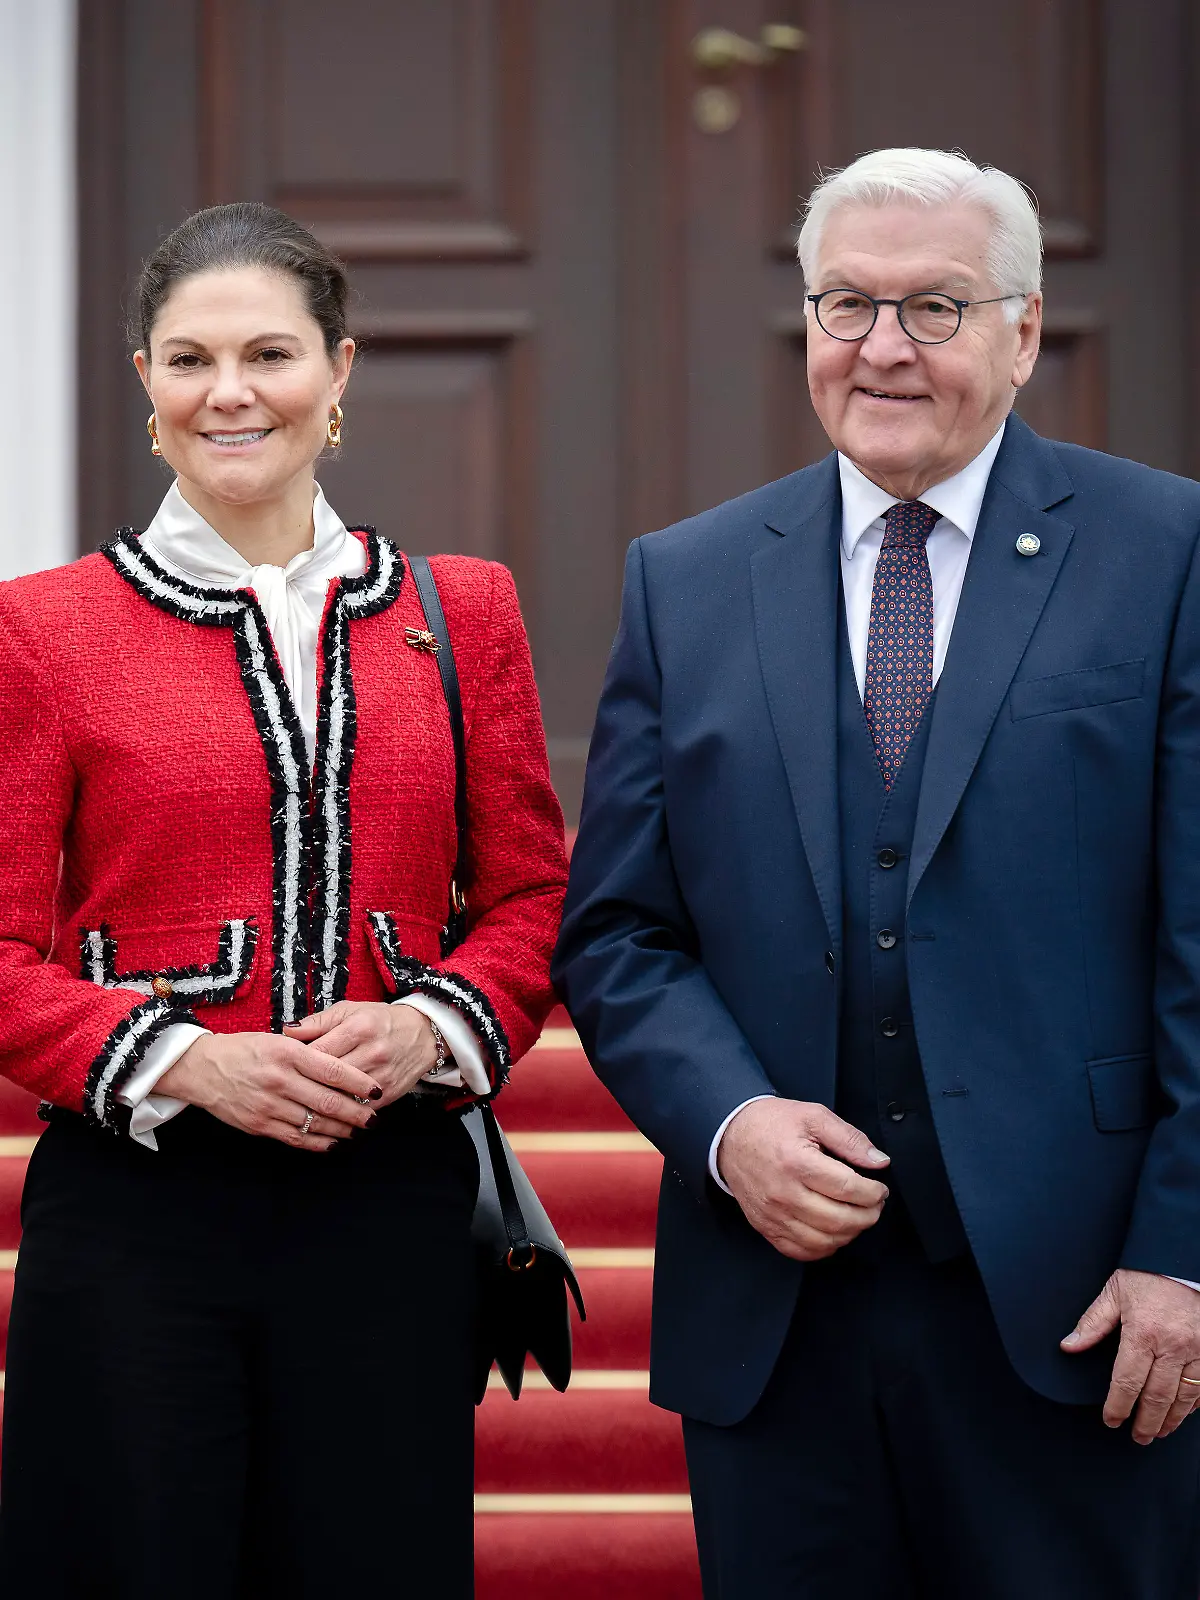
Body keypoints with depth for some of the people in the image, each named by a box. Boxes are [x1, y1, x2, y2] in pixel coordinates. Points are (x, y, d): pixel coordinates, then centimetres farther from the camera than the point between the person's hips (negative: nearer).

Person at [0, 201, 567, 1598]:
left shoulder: (460, 611, 9)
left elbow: (531, 896, 11)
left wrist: (433, 1026, -8)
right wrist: (185, 1061, -15)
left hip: (392, 1206, 2)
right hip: (132, 1211, -2)